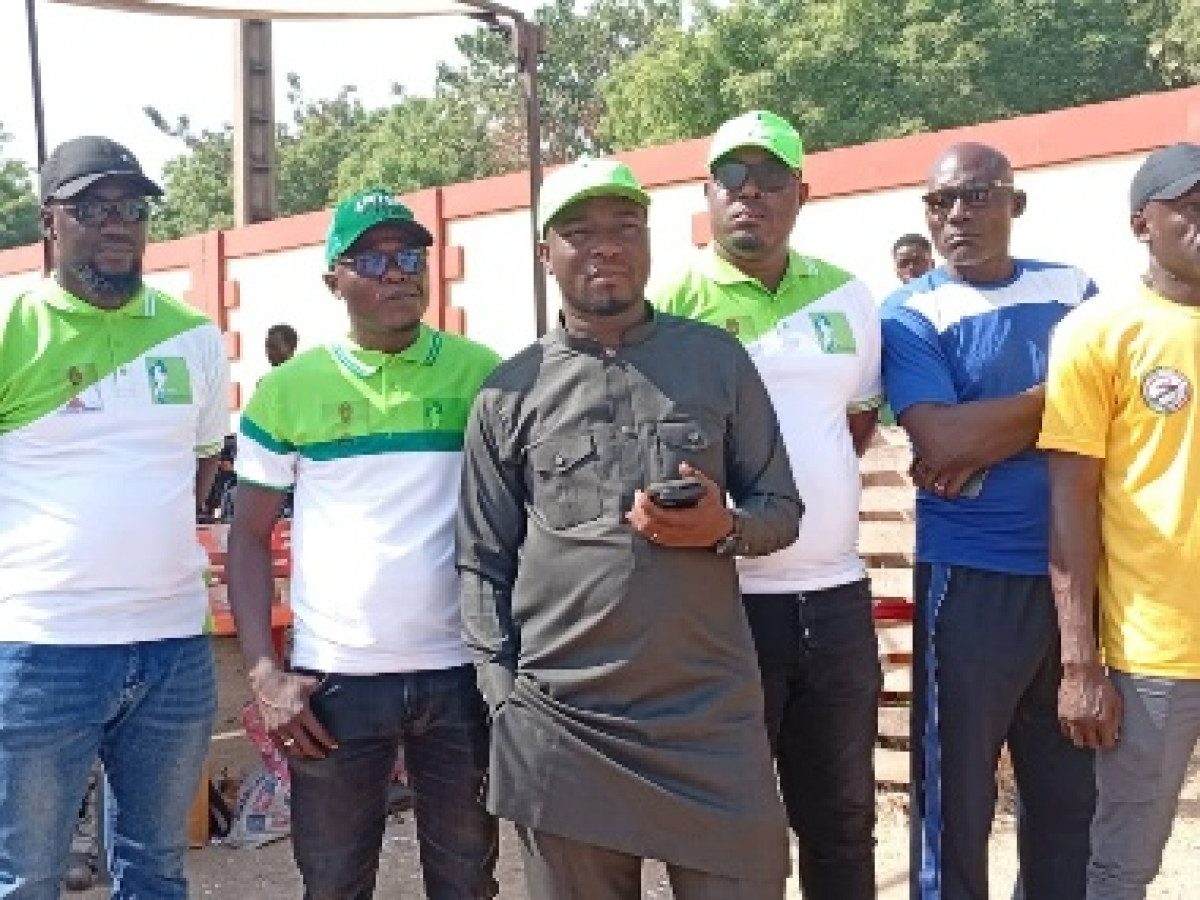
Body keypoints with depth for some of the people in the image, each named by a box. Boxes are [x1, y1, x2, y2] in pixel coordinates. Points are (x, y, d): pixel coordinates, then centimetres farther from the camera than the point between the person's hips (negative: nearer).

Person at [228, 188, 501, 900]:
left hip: (461, 672, 0)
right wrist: (264, 674, -6)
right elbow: (250, 539, 4)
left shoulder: (481, 372, 1)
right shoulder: (288, 389, 1)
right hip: (333, 679, 0)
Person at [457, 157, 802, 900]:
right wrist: (506, 700, 0)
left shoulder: (718, 360, 5)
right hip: (560, 728, 0)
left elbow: (782, 508, 8)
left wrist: (725, 527, -13)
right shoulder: (509, 394, 4)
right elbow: (484, 565, 6)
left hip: (712, 713, 0)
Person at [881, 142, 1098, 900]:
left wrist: (986, 446, -13)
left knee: (1070, 791, 14)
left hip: (1077, 569, 4)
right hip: (971, 577, -4)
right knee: (958, 795, 5)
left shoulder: (1074, 292, 9)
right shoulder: (910, 314, -3)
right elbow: (941, 444, -16)